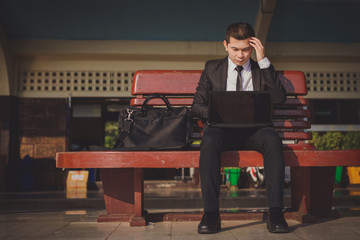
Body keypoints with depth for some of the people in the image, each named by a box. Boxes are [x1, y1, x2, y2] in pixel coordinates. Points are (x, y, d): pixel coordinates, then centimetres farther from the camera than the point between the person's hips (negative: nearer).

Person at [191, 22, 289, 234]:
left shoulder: (263, 69, 14)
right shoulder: (212, 68, 14)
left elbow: (280, 98, -4)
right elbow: (197, 106, 10)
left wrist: (264, 61, -6)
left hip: (254, 130, 1)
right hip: (222, 129, 0)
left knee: (273, 139, -33)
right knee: (209, 140, -35)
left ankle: (276, 213, -30)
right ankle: (211, 214, -32)